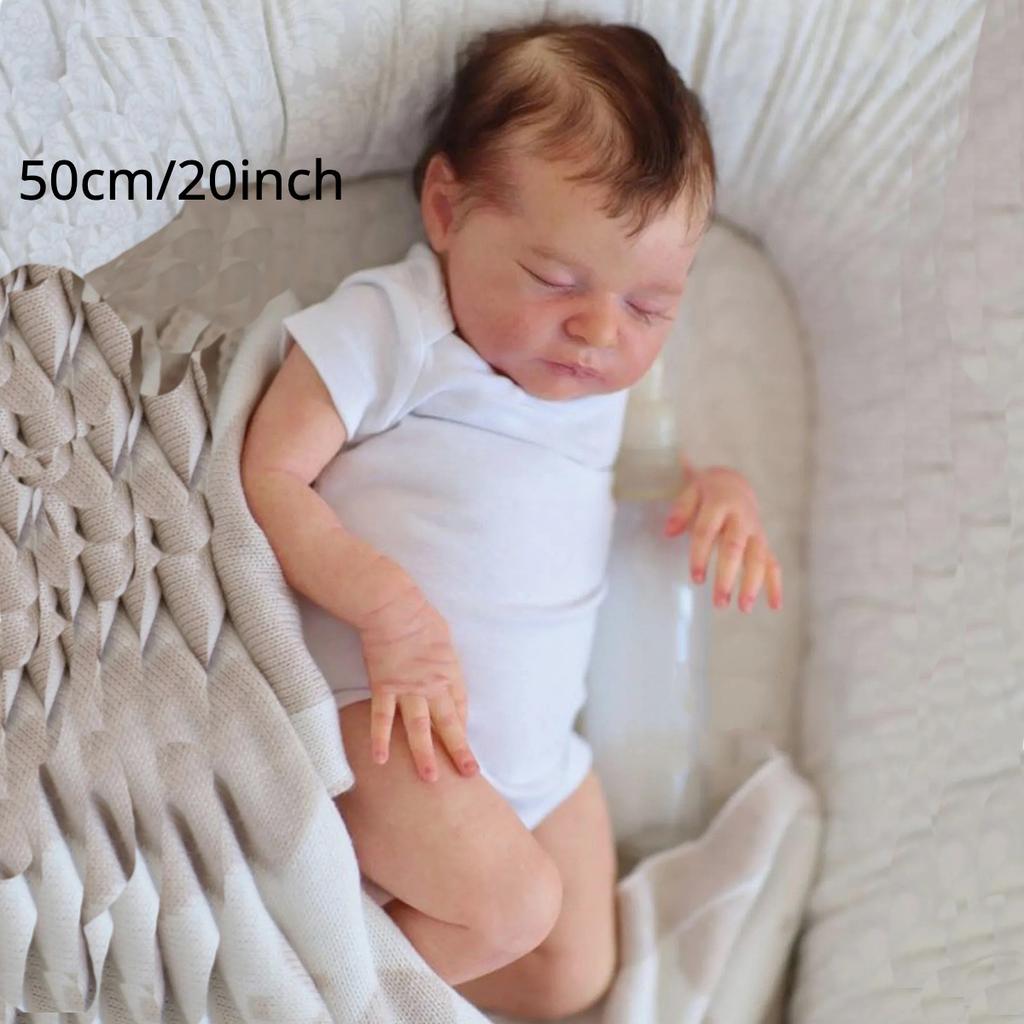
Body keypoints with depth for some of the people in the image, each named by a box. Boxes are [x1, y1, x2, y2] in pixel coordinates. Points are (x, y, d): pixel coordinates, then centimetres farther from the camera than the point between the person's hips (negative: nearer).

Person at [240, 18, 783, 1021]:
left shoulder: (611, 372, 11)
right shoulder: (385, 326, -7)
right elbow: (262, 481, -13)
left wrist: (718, 486, 1)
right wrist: (387, 600, -27)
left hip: (541, 740, 7)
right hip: (391, 709, -6)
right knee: (510, 907, -24)